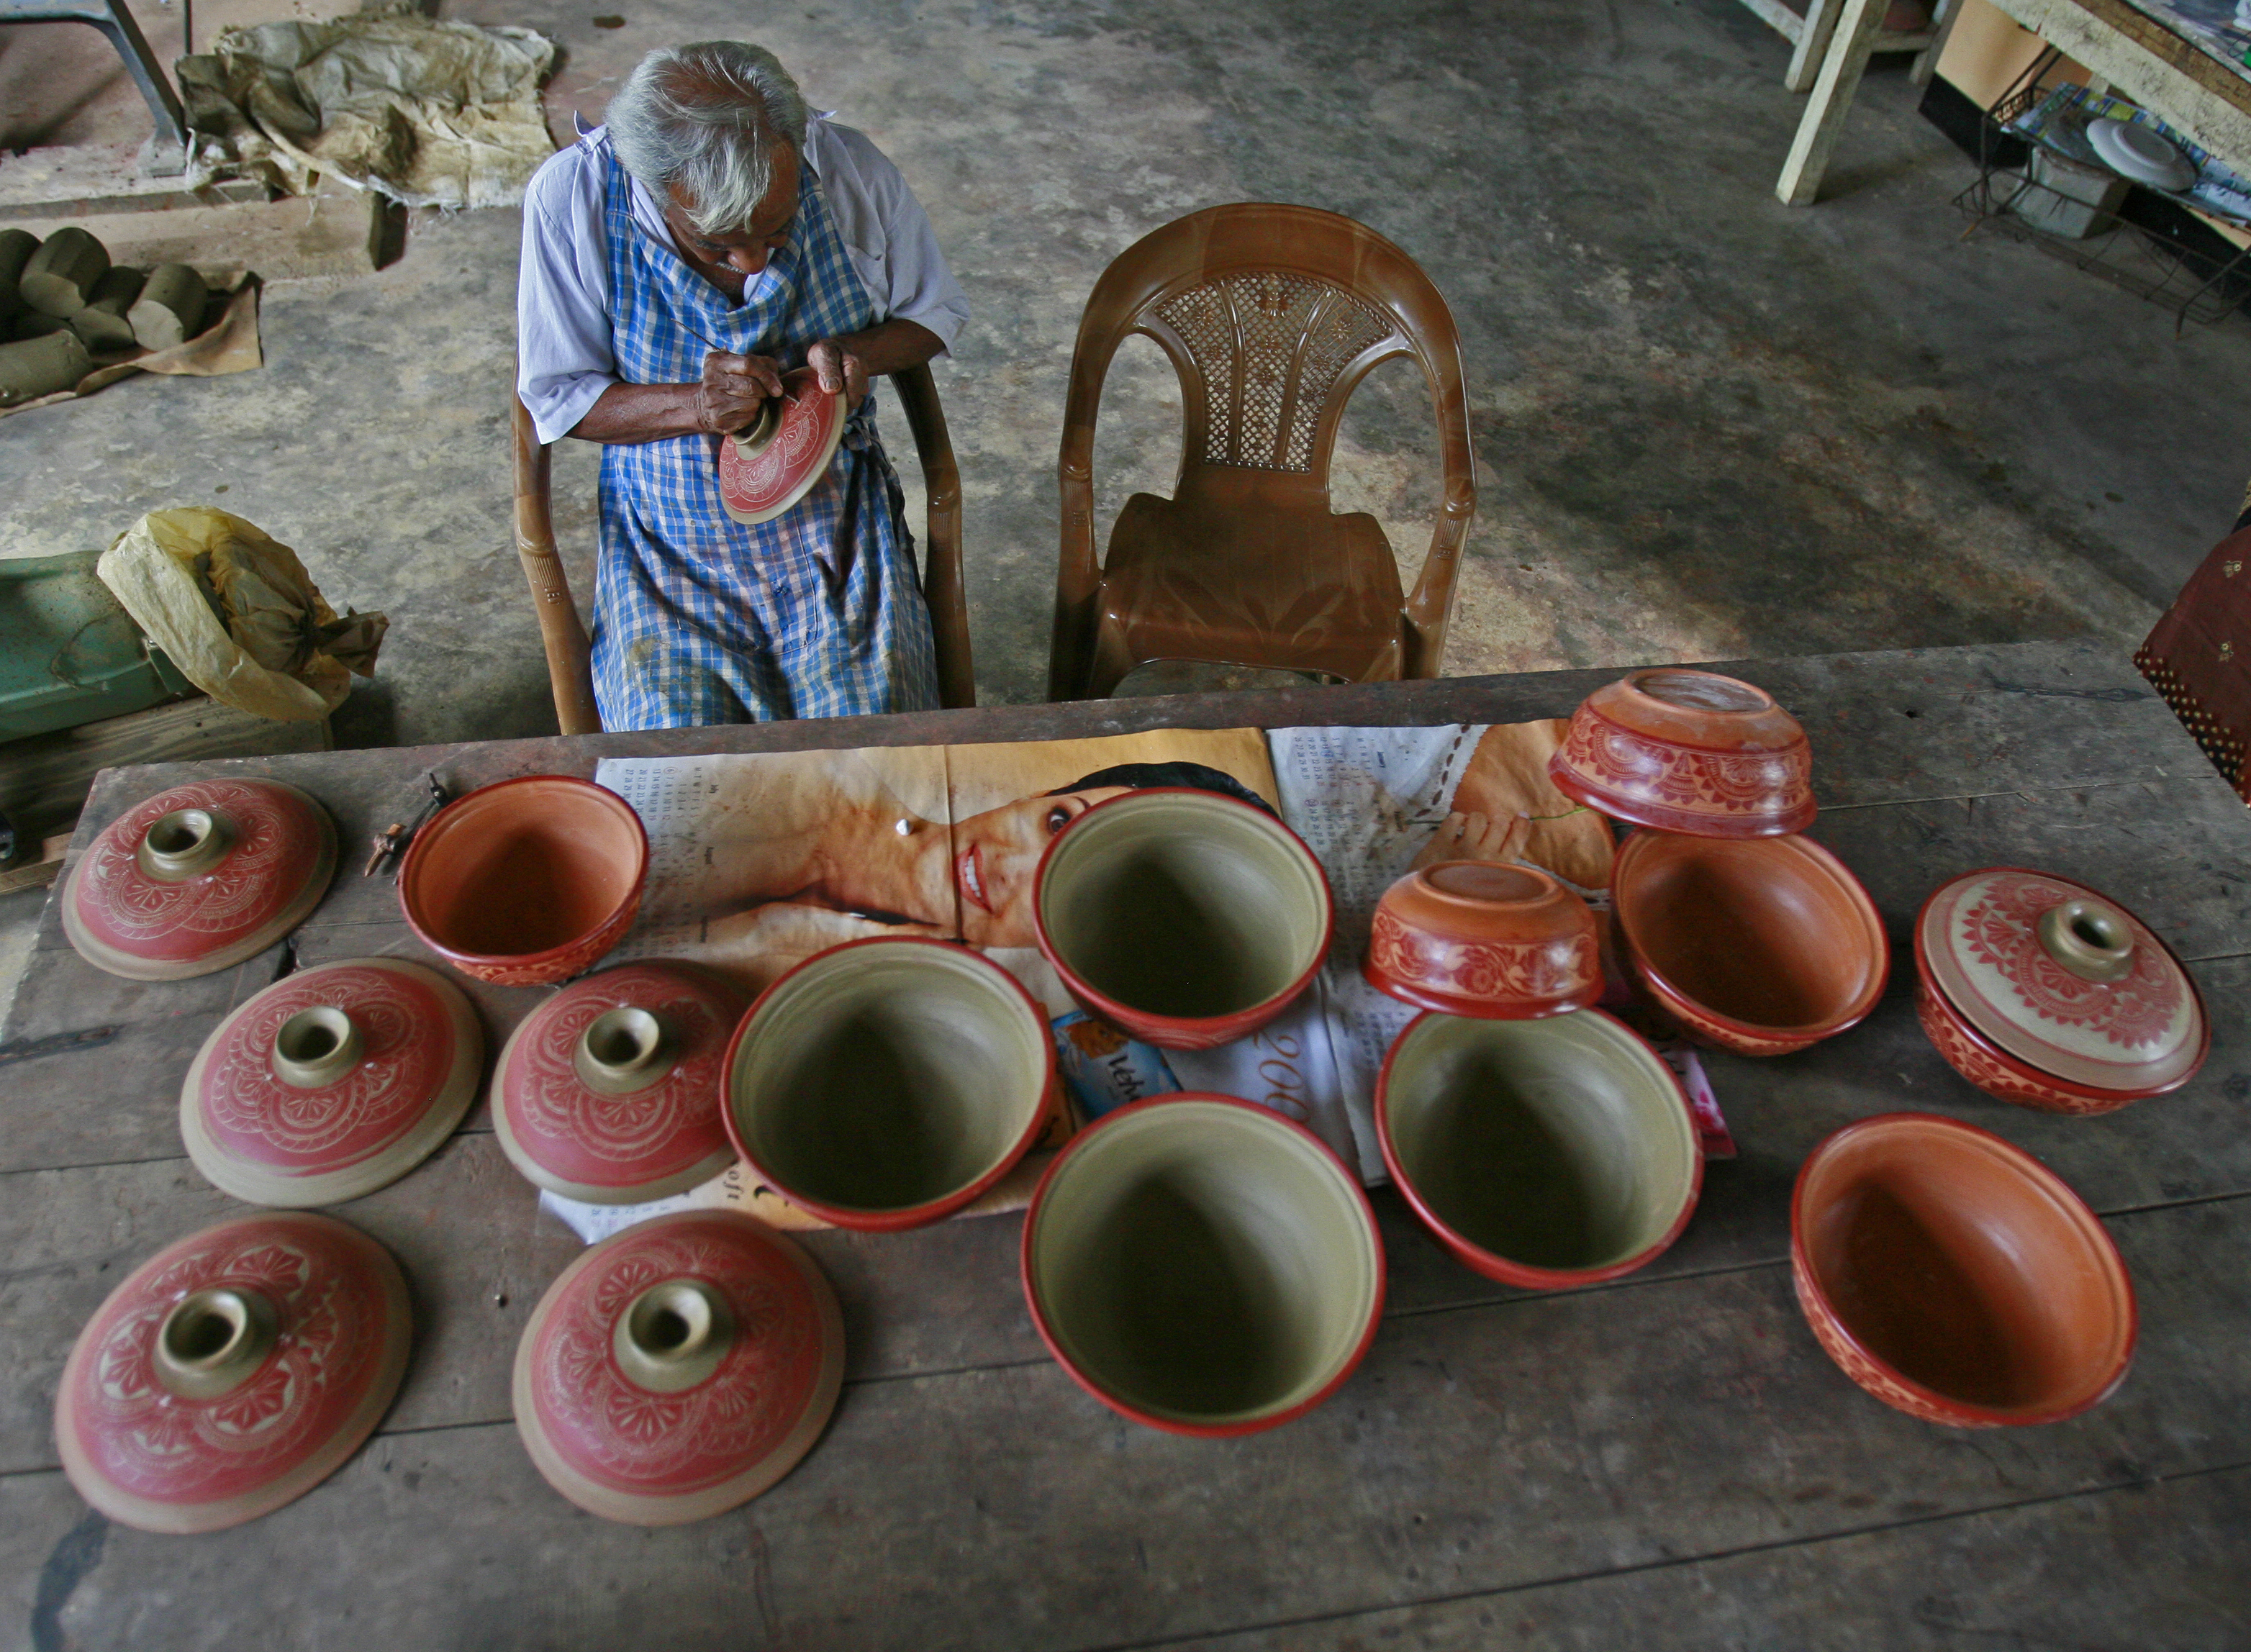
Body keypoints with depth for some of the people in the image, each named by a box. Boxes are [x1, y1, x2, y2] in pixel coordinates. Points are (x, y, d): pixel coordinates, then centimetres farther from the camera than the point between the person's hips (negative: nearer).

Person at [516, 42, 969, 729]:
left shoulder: (849, 168, -11)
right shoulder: (571, 195, -14)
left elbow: (936, 312, 5)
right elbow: (558, 397, -4)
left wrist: (855, 352, -18)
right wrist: (694, 406, -24)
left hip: (838, 526, 1)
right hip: (668, 549, 0)